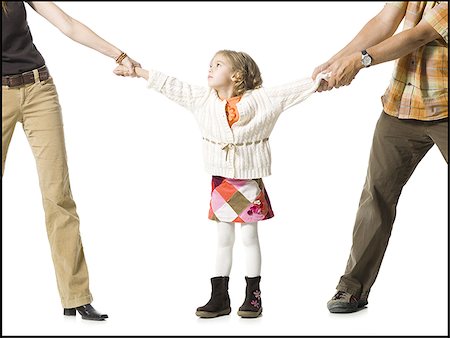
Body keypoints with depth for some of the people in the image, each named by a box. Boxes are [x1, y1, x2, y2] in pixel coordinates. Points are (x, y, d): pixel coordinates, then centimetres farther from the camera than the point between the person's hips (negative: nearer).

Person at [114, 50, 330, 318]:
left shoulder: (258, 100, -6)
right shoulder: (203, 99, 3)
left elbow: (287, 93, -10)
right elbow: (171, 86, 4)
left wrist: (315, 82, -21)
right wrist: (138, 71, 4)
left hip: (249, 181, -3)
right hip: (221, 181, 3)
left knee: (250, 237, 4)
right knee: (224, 239, 10)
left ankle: (253, 296, 11)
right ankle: (220, 298, 14)